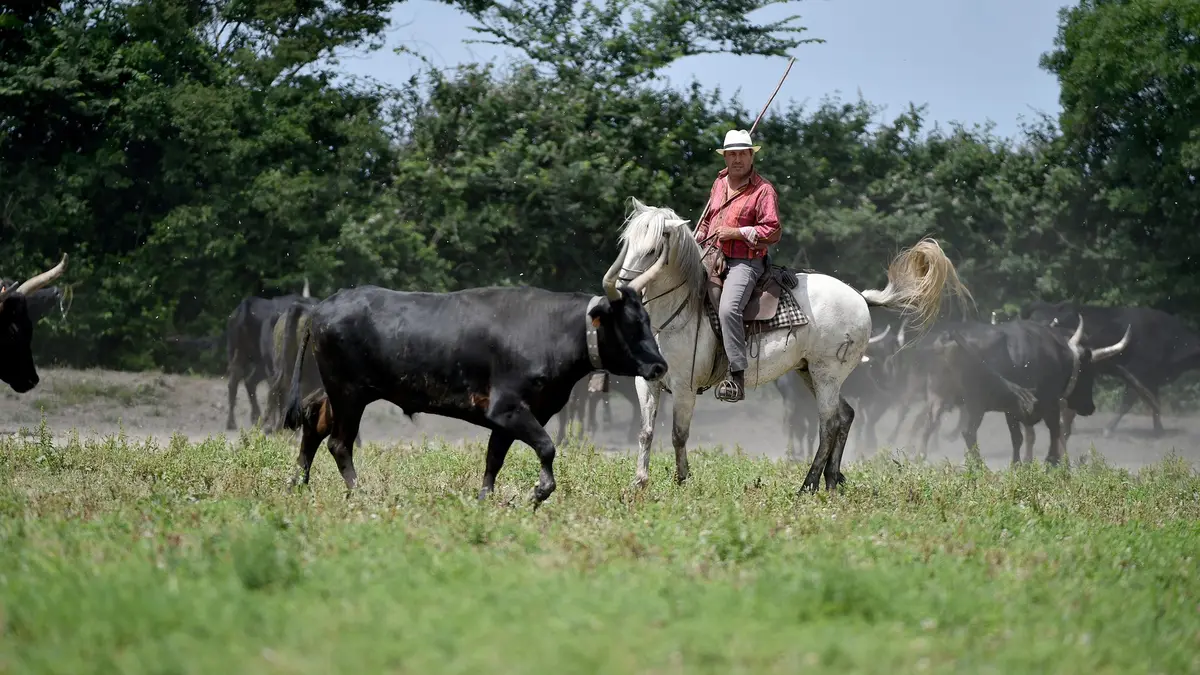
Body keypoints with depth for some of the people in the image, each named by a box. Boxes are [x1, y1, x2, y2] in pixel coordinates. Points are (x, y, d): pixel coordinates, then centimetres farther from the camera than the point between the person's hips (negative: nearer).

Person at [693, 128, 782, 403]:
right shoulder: (719, 183, 15)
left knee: (728, 309, -30)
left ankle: (737, 376, -28)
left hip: (744, 261, -8)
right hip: (712, 257, 8)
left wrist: (736, 232, -17)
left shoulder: (763, 190, -7)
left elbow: (772, 231, -12)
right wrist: (696, 241, 14)